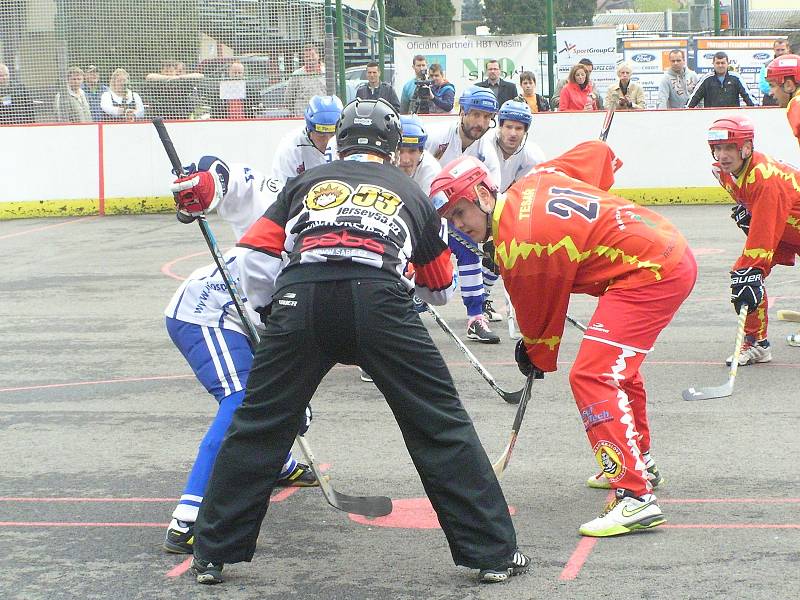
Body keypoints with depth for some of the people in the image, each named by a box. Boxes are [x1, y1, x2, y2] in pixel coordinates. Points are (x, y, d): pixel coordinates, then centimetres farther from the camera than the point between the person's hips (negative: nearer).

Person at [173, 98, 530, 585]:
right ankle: (493, 553, 9)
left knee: (258, 426, 13)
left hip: (300, 297, 1)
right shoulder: (411, 192, 32)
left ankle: (214, 554, 17)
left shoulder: (308, 182, 31)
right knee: (441, 424, 9)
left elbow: (257, 261, 19)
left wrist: (272, 314, 34)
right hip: (380, 302, -1)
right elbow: (441, 289, 41)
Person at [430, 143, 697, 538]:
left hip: (648, 274, -10)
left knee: (591, 376, -16)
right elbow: (598, 152, 18)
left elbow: (540, 315, -3)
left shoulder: (515, 246, -16)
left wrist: (537, 358, 16)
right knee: (618, 364, 28)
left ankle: (636, 497, -22)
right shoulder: (534, 182, 7)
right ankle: (639, 463, 44)